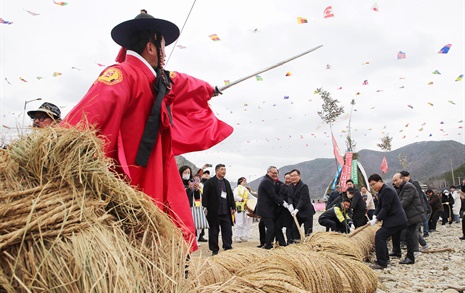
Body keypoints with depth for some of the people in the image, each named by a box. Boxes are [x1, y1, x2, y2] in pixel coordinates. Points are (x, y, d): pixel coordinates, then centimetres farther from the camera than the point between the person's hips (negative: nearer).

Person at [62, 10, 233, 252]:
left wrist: (209, 90, 52)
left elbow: (184, 84, 34)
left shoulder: (159, 81, 13)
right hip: (124, 183, -9)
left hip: (152, 181, 9)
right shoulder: (123, 74, -16)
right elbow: (88, 116, -32)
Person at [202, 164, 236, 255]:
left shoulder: (226, 182, 16)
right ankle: (214, 250, 13)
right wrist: (206, 208, -13)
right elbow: (205, 195, -7)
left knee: (227, 230, 1)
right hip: (214, 212, -5)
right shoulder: (210, 182, -3)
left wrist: (233, 207, 14)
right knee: (214, 231, 4)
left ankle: (228, 248, 8)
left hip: (226, 212, 5)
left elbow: (230, 195, 19)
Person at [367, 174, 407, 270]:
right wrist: (374, 216, -4)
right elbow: (379, 206, 13)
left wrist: (377, 219, -19)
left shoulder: (387, 190, -17)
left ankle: (381, 263, -14)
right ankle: (385, 258, 33)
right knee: (381, 236, 20)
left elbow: (386, 208, -21)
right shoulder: (381, 191, 16)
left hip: (395, 220, -11)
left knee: (379, 236, -16)